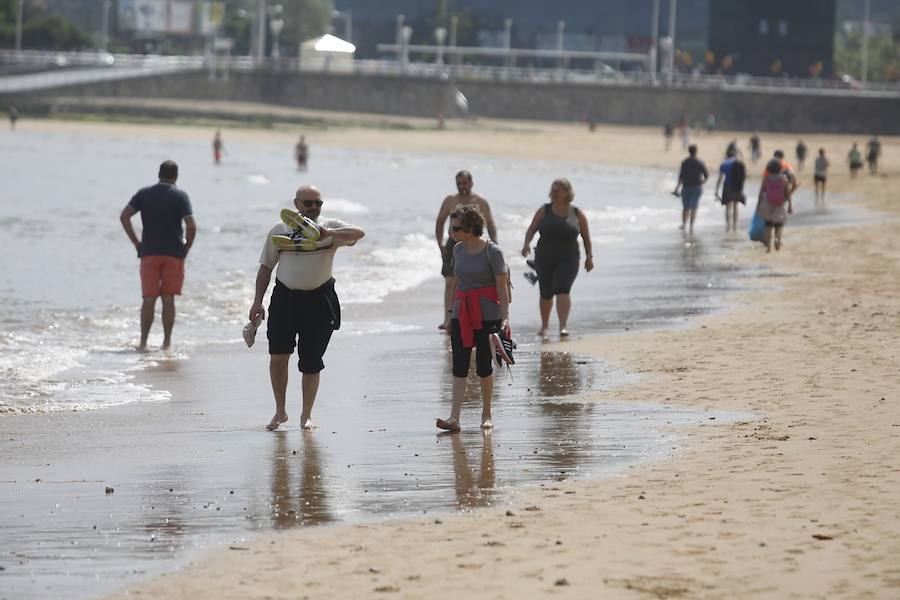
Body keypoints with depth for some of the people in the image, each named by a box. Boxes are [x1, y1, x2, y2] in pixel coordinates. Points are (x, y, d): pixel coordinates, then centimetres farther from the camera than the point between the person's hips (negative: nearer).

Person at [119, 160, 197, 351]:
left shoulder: (144, 194, 4)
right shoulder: (180, 196, -4)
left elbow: (124, 216, -4)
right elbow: (191, 225, -14)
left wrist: (136, 242, 1)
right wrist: (187, 247, 1)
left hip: (149, 252, 1)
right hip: (174, 253, -1)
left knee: (149, 299, 2)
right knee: (168, 299, 6)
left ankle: (143, 342, -4)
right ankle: (167, 342, 7)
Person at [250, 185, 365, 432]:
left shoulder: (331, 228, 2)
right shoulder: (279, 230, 8)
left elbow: (358, 234, -17)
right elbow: (266, 267, 13)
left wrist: (329, 234, -33)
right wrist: (258, 301, 6)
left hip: (318, 300, -1)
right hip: (285, 298, 1)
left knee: (311, 362, 2)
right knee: (278, 355, -6)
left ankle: (306, 415, 16)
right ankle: (280, 411, 10)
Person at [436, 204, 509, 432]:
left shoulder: (491, 251, -8)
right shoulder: (457, 250, 10)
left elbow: (502, 287, -10)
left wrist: (505, 317, -16)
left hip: (486, 315, -5)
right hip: (461, 314, 5)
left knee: (484, 365, 0)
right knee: (459, 366, -5)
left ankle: (486, 415, 16)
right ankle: (454, 418, -12)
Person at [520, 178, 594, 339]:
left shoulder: (577, 214, 2)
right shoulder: (544, 211, 3)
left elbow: (586, 236, 10)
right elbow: (532, 229, 0)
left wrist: (589, 256, 6)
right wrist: (526, 244, -17)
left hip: (568, 260, -2)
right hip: (544, 259, 2)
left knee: (563, 290, -20)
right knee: (546, 294, 10)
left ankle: (563, 326, -27)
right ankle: (544, 325, 32)